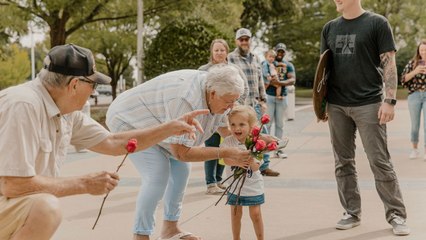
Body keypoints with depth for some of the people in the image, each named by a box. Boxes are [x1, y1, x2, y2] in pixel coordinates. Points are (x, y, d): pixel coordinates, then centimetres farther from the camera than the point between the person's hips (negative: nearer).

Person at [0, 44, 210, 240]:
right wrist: (85, 184, -21)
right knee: (45, 208, -32)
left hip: (25, 205, 9)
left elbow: (113, 142, 12)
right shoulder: (23, 106, -25)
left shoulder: (66, 112, 3)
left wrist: (172, 127, 9)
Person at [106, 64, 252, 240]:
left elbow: (225, 127, 0)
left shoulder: (213, 89, -13)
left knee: (181, 168, 4)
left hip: (153, 124, 9)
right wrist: (226, 153, -36)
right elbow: (181, 153, -35)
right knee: (157, 176, -21)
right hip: (130, 120, -9)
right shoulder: (188, 102, -39)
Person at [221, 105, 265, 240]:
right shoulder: (228, 141, -11)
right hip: (234, 185, 1)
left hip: (253, 186, -1)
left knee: (255, 214, 5)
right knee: (235, 214, 11)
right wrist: (237, 162, -45)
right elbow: (226, 159, -26)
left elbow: (255, 168, -17)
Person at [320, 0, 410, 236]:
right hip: (337, 106, 5)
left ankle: (396, 215, 9)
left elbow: (389, 64, -5)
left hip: (369, 104, -4)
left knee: (380, 162, -2)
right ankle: (352, 213, 20)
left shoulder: (377, 23, -3)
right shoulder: (329, 28, 11)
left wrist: (389, 100, -13)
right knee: (343, 163, 9)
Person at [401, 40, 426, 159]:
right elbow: (403, 79, -1)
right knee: (415, 125, 9)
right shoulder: (413, 63, 4)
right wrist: (415, 71, -16)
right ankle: (415, 149, 23)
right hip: (415, 95, 1)